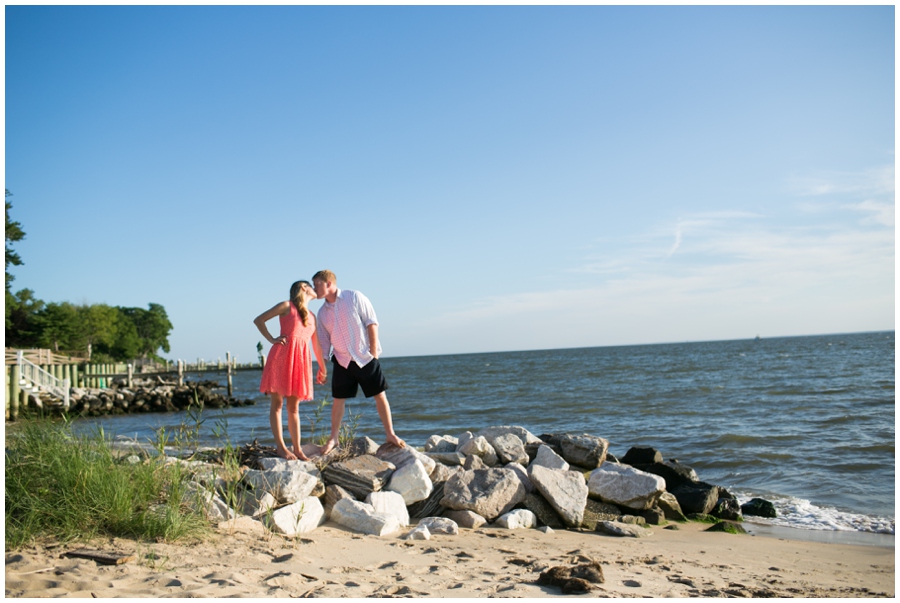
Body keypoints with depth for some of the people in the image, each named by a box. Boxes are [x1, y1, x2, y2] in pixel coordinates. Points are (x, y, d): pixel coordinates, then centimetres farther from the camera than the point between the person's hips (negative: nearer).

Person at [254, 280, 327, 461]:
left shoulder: (312, 317, 21)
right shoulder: (287, 306, 5)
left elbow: (316, 344, 26)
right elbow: (258, 320, 4)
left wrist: (322, 368, 26)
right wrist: (272, 340, -2)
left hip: (301, 358, 6)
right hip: (282, 354, -5)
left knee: (294, 407, 7)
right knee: (277, 402, -3)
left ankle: (297, 449, 7)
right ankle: (281, 447, -4)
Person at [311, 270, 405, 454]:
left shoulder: (354, 297, -8)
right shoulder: (322, 312, 6)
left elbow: (371, 323, -9)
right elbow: (323, 342, 12)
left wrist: (374, 351, -13)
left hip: (366, 357, -4)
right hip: (341, 361, 4)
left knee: (380, 396, -2)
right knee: (338, 399, 4)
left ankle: (390, 434, 8)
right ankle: (333, 438, 15)